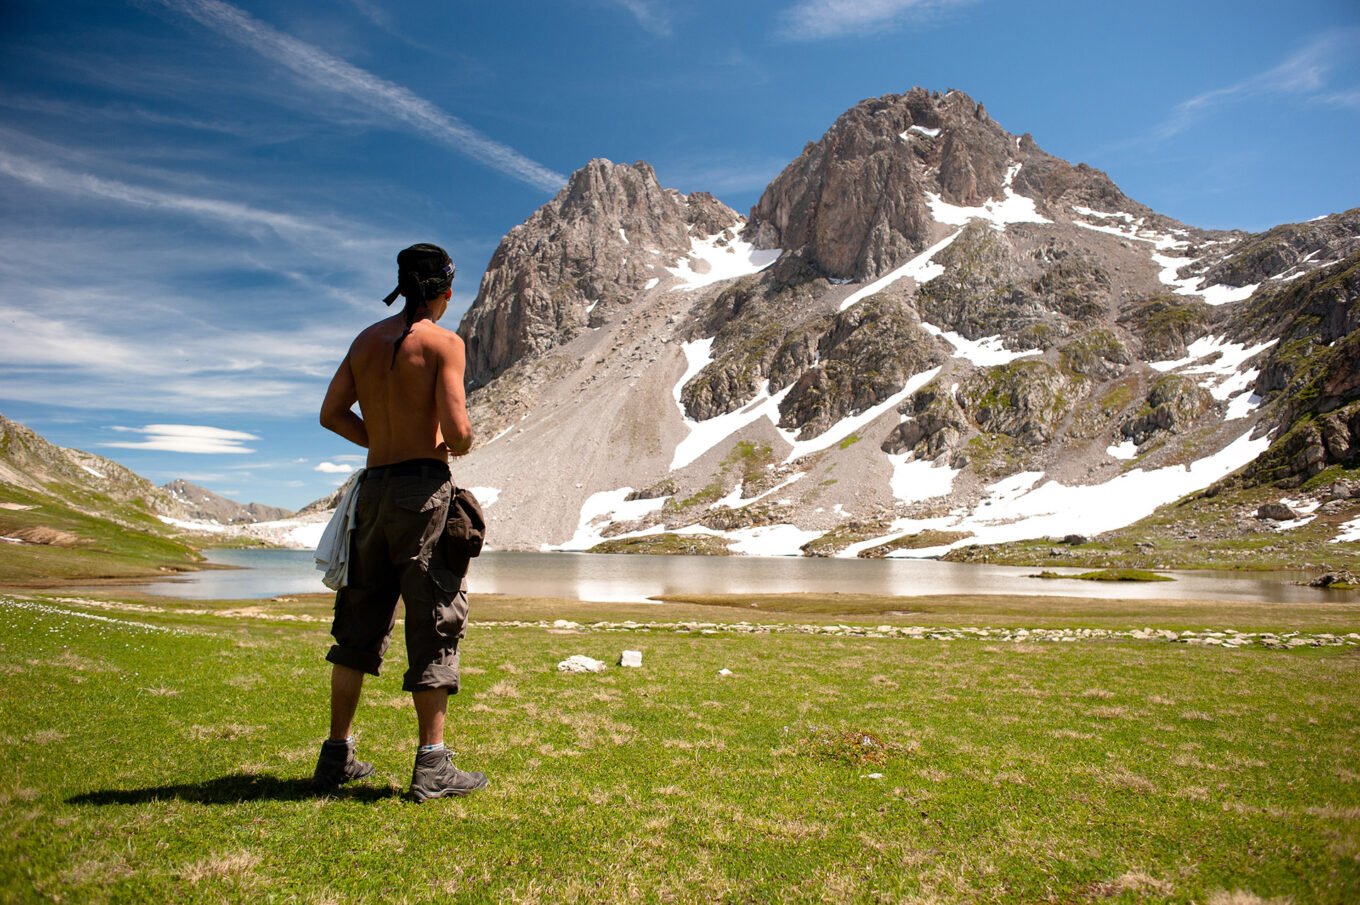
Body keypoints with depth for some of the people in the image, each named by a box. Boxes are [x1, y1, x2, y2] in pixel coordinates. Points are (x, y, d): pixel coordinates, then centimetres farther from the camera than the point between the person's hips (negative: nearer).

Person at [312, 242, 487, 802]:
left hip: (374, 485, 6)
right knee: (435, 623, 0)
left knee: (361, 623, 15)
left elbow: (332, 413, 10)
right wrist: (458, 447, 5)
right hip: (424, 487, -6)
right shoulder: (443, 343, -7)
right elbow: (456, 430, -16)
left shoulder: (367, 339, 12)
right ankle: (432, 766, 2)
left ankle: (337, 755, 23)